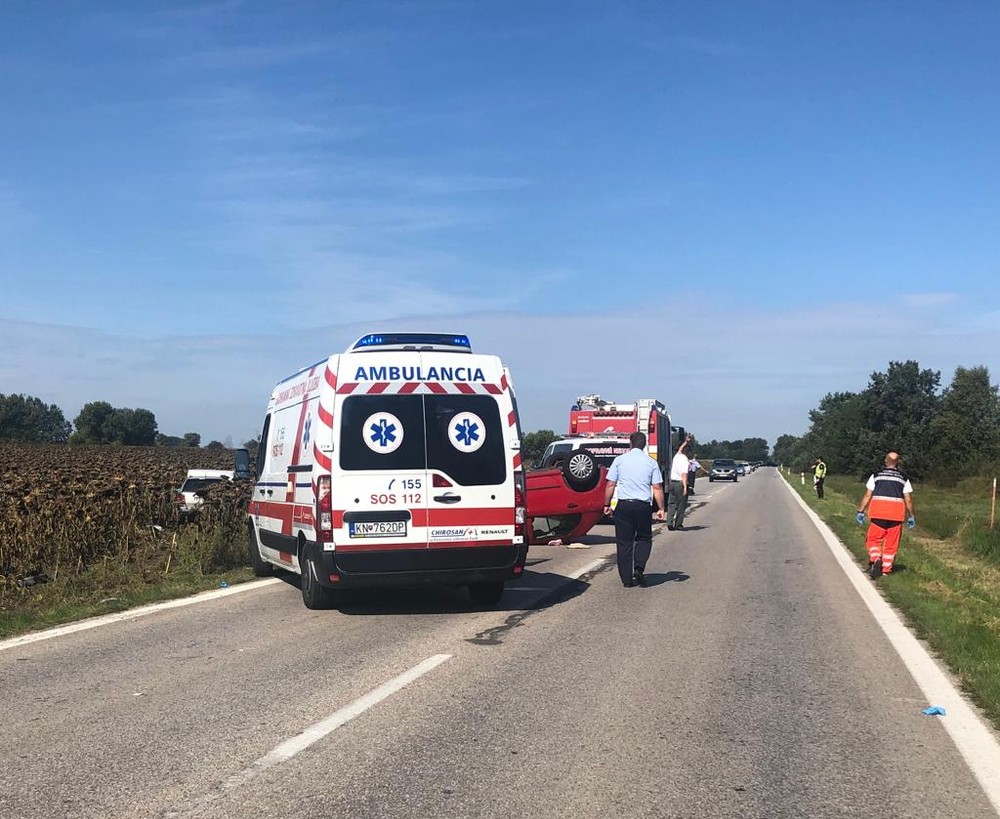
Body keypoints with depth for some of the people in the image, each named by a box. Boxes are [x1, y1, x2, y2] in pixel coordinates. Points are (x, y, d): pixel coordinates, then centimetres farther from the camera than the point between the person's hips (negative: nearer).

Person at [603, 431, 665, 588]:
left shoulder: (619, 460, 1)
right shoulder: (651, 462, 2)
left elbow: (610, 485, 1)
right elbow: (657, 488, -1)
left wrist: (607, 504, 10)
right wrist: (660, 508, 6)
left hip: (623, 506, 0)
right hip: (643, 506, 0)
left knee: (624, 542, 7)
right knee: (644, 538, 17)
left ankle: (627, 579, 8)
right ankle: (639, 566, -6)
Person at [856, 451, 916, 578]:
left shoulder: (876, 475, 10)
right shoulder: (903, 478, 12)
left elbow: (867, 495, 5)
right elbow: (908, 499, 9)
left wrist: (860, 511, 9)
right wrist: (911, 516, 16)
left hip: (878, 511, -1)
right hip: (897, 513, 1)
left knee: (873, 539, 8)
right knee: (891, 543, 9)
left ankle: (876, 559, -16)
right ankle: (886, 569, 12)